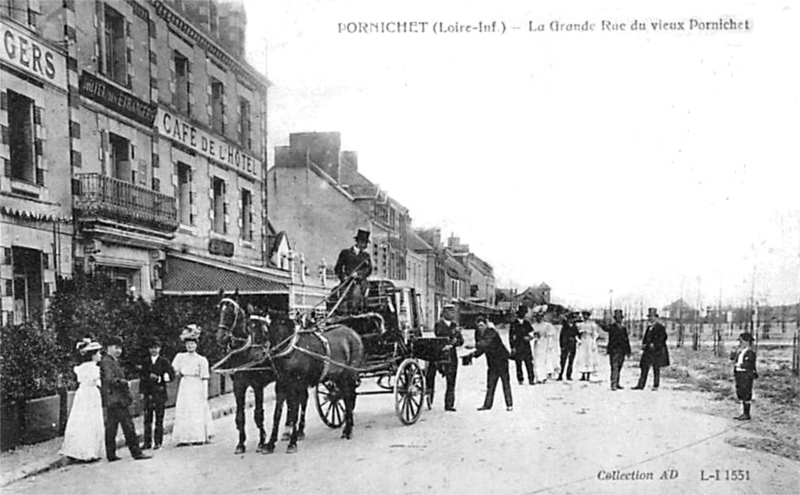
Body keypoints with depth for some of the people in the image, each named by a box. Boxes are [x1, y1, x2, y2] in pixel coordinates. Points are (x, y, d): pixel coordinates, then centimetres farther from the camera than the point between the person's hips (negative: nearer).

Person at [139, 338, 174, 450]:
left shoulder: (164, 361, 2)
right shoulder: (145, 362, 12)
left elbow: (171, 376, -1)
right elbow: (142, 377, 13)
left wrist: (159, 378, -13)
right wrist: (142, 392, 7)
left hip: (160, 393, -3)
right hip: (148, 393, 3)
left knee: (159, 418, -2)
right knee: (147, 418, 2)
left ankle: (158, 442, 4)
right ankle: (147, 442, 9)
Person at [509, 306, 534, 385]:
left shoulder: (527, 323, 13)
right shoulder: (513, 324, 3)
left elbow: (531, 333, 16)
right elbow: (511, 336, 1)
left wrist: (529, 337, -8)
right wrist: (512, 347, -6)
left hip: (526, 347, 2)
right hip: (517, 348, -2)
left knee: (529, 363, -5)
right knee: (518, 364, -1)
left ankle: (531, 379, -2)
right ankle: (520, 380, 7)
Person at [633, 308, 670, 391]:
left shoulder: (660, 327, -5)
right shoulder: (648, 327, 17)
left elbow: (663, 338, -13)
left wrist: (654, 345, -18)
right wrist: (644, 344, 3)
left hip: (657, 351, -6)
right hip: (647, 351, 6)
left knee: (656, 369, 1)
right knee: (644, 368, 2)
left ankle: (656, 386, 8)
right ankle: (641, 385, 3)